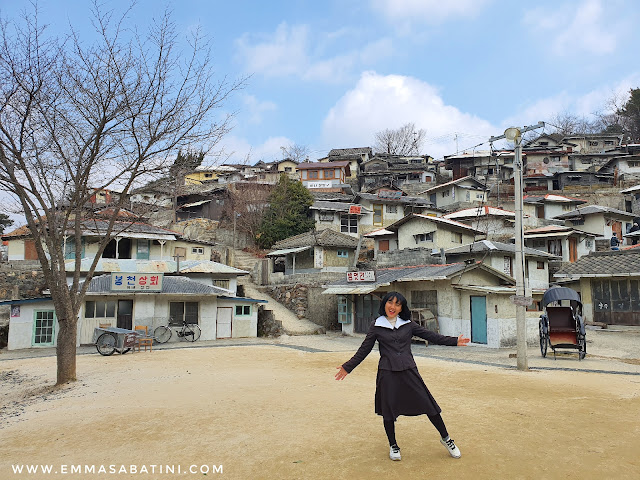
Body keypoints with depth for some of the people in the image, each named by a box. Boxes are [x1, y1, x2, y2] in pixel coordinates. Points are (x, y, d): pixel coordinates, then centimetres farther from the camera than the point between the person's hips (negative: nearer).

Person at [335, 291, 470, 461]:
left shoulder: (408, 324, 5)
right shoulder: (376, 326, 1)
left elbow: (431, 336, 9)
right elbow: (364, 349, 6)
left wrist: (454, 341, 4)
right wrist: (348, 367, 5)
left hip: (409, 371, 1)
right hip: (387, 373, -1)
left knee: (428, 404, 4)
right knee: (388, 410, 6)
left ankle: (445, 438, 26)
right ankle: (393, 445, 29)